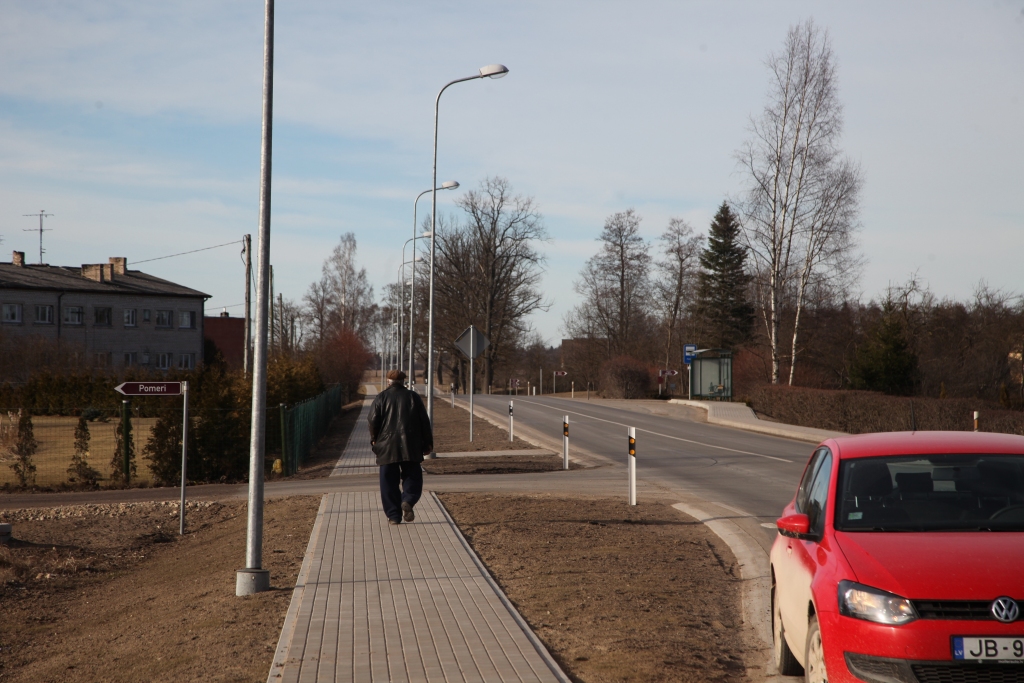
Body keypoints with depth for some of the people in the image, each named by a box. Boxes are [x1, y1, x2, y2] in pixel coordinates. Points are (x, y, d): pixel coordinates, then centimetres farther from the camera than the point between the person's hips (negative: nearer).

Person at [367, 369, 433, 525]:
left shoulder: (381, 398, 5)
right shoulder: (413, 397, 8)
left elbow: (373, 421, -3)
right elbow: (424, 422, 5)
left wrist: (374, 440, 11)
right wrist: (427, 443, 11)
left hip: (387, 447, 0)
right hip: (410, 446, 0)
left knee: (389, 482, 5)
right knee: (412, 477, 9)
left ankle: (393, 515, 2)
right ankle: (408, 501, -18)